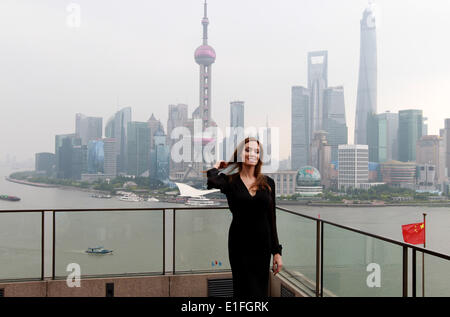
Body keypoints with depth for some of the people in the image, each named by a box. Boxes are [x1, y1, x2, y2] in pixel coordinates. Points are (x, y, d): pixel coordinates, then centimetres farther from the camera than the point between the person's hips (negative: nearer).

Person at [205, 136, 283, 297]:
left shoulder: (268, 182, 4)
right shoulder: (229, 181, -3)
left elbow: (272, 219, 6)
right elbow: (210, 181, -27)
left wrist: (277, 252, 4)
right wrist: (217, 167, -5)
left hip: (263, 245, 3)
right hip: (240, 246, -2)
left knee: (262, 289, 12)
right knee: (245, 289, 5)